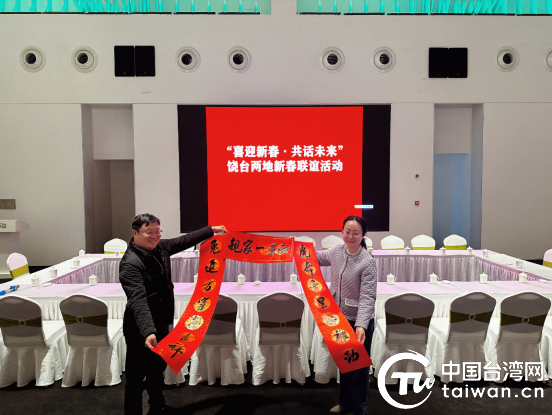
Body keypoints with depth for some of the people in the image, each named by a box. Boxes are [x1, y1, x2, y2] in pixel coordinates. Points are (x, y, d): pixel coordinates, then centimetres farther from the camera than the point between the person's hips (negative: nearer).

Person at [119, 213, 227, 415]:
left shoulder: (160, 247, -2)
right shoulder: (130, 264, -26)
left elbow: (184, 241, 15)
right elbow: (138, 300, -37)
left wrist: (211, 230, 21)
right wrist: (148, 332, -48)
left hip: (161, 324, 9)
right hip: (141, 330, -9)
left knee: (158, 368, 26)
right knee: (136, 376, 7)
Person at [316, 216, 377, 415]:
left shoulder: (368, 262, -23)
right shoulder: (338, 251, -5)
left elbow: (367, 298, -27)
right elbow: (320, 257, 19)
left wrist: (361, 326, -36)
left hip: (359, 323, -7)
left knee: (359, 369, 8)